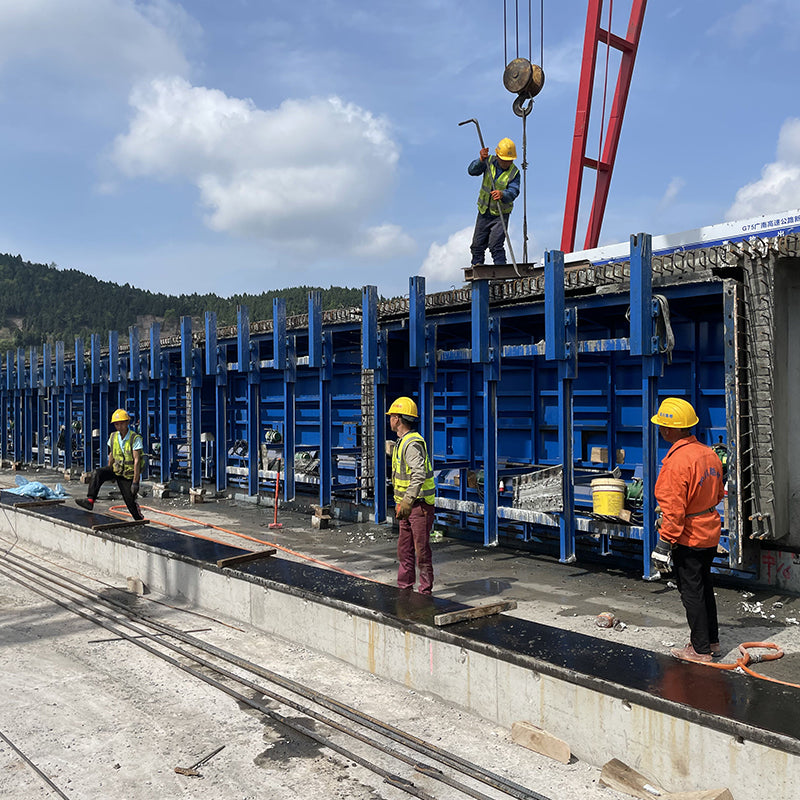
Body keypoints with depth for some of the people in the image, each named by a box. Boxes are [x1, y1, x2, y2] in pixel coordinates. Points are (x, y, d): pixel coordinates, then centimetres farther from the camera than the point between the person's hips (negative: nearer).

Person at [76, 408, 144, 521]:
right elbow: (111, 455, 13)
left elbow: (137, 461, -20)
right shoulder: (113, 437, -1)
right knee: (98, 473, -19)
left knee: (130, 500, -4)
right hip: (116, 469, 5)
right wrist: (108, 472, 18)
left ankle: (139, 520, 18)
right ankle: (90, 501, -23)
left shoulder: (135, 438, -18)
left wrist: (135, 482, -23)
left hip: (129, 474, -5)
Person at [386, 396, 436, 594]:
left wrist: (408, 501, -33)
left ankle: (425, 591, 4)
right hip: (407, 504, 10)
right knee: (404, 549, 14)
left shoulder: (413, 443, -18)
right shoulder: (401, 442, 15)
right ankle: (404, 588, 23)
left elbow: (419, 474, -30)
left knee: (421, 550, -3)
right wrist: (399, 502, 25)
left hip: (420, 504, -10)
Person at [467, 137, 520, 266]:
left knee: (495, 245, -15)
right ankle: (476, 266, 29)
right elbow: (472, 171, -13)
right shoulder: (489, 162, -4)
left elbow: (513, 192, -25)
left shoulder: (514, 172, -13)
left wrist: (502, 194, -47)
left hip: (501, 214, -4)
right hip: (484, 212, 4)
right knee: (478, 244, 11)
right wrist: (481, 160, -31)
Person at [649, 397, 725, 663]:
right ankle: (712, 641, 32)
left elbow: (674, 510, -25)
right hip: (710, 533, 9)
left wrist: (664, 545, -19)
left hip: (688, 539, -8)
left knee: (691, 592, 3)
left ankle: (700, 649, 12)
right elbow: (719, 493, 15)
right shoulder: (709, 453, 2)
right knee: (704, 587, 20)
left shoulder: (676, 462, -25)